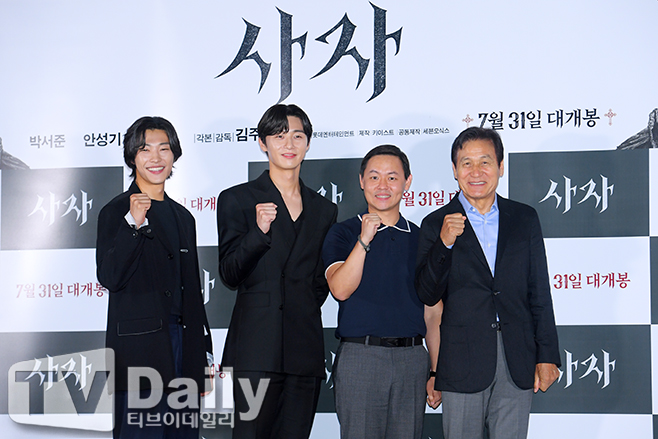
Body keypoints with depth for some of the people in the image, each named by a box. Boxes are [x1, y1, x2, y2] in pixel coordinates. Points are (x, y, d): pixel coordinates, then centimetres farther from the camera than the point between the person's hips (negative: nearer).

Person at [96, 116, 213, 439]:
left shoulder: (182, 217, 17)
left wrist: (204, 355, 17)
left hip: (182, 343, 6)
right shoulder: (116, 212, -1)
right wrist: (133, 224, -22)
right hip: (140, 348, -6)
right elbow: (109, 277, -14)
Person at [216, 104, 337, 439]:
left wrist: (304, 308, 6)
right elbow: (229, 275, -3)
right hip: (257, 347, -4)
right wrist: (259, 231, -16)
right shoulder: (237, 199, 5)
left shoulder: (324, 210, 16)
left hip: (306, 348, 4)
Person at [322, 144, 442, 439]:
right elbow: (340, 289, -11)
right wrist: (364, 239, -17)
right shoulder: (342, 233, 5)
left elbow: (433, 313, 13)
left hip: (412, 359, 2)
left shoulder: (420, 239, 12)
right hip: (359, 357, -2)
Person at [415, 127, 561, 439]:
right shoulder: (437, 224, 3)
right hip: (463, 363, -2)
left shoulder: (524, 219, 9)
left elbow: (539, 293, 9)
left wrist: (547, 356, 5)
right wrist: (444, 244, -18)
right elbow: (427, 296, -4)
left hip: (518, 365, 2)